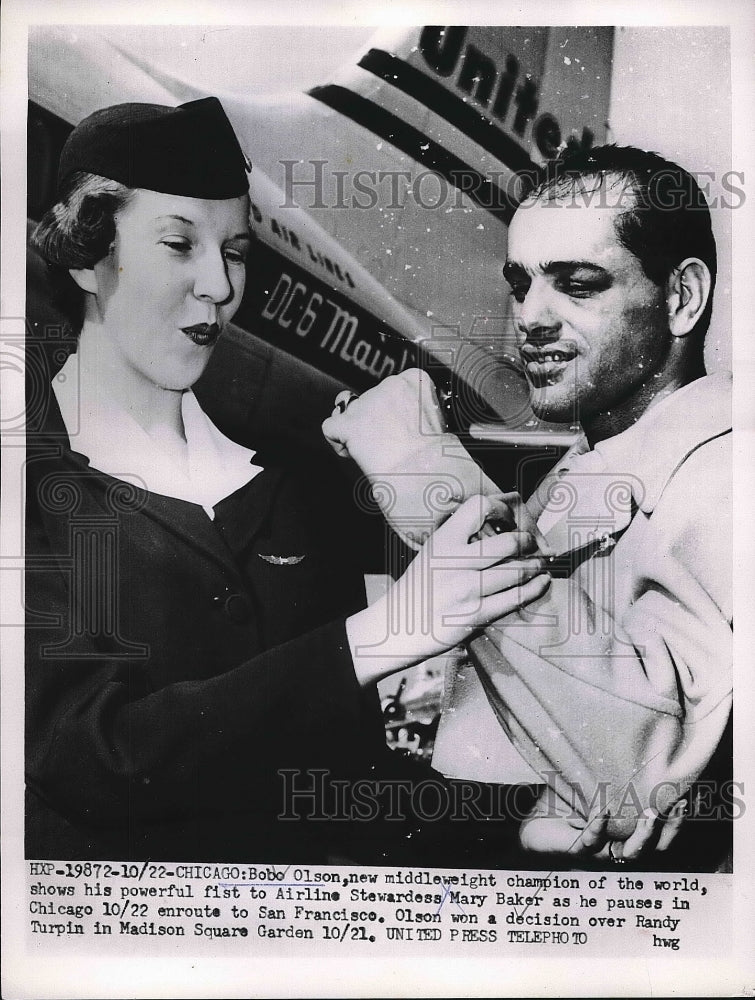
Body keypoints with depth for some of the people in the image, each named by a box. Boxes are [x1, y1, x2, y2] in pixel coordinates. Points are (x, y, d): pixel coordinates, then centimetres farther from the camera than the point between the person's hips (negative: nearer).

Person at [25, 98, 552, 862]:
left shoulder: (292, 485, 1)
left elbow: (341, 746, 8)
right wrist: (379, 635, -24)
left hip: (292, 855, 2)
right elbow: (90, 756, -20)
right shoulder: (37, 490, -10)